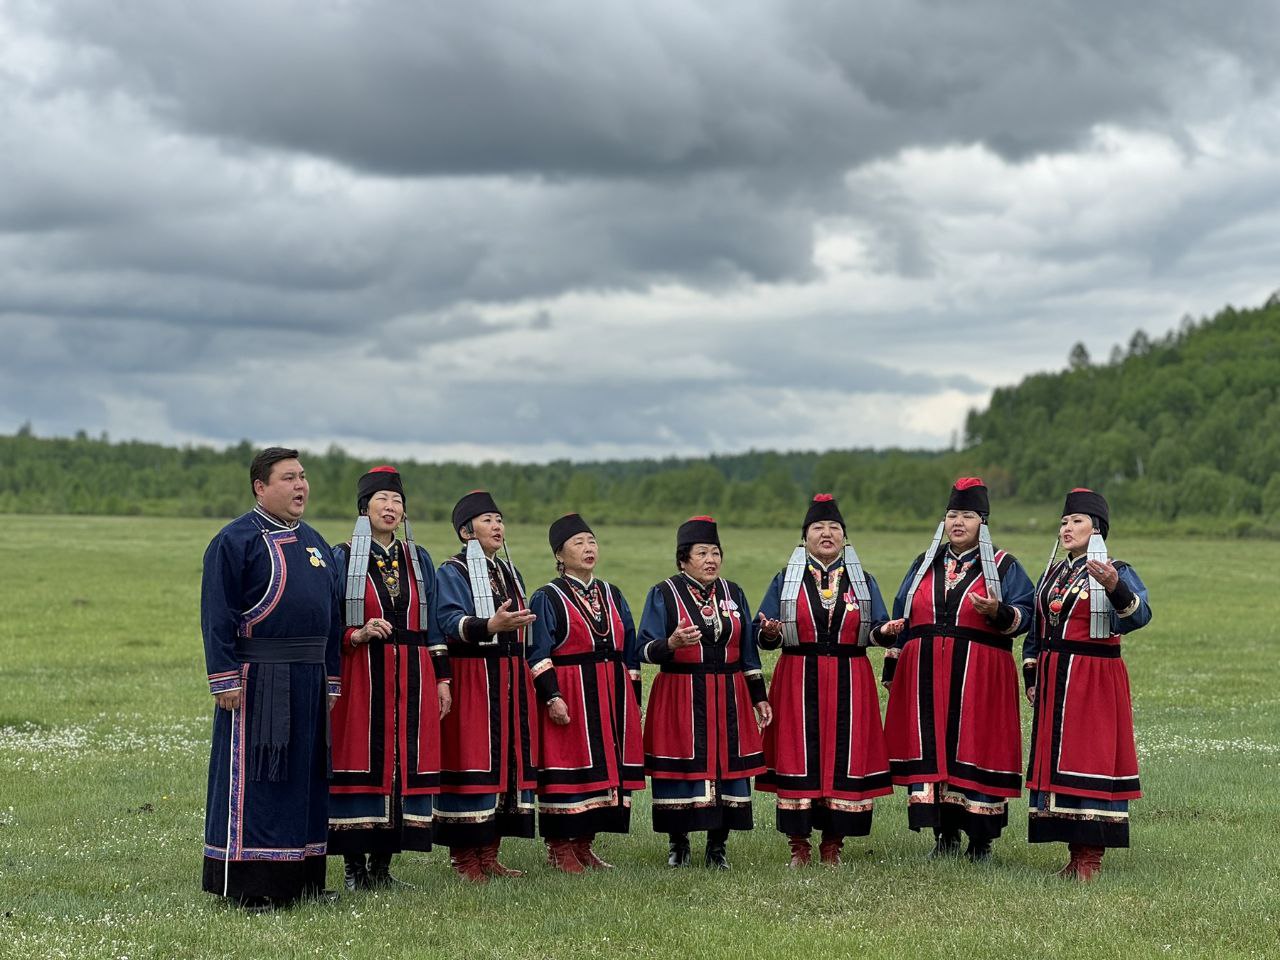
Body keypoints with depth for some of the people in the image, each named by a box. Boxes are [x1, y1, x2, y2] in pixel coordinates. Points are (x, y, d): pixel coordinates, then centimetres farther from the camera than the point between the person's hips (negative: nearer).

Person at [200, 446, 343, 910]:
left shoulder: (315, 543, 16)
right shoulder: (234, 541, -6)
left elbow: (331, 616, 19)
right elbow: (217, 615, -11)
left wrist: (330, 680, 15)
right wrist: (225, 680, -17)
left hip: (308, 680, 7)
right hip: (257, 680, -7)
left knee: (304, 776, 10)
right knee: (251, 778, -4)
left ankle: (301, 879, 19)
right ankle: (245, 884, 1)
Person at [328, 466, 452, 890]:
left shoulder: (419, 559, 13)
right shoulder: (342, 558, 2)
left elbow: (433, 625, 14)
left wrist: (442, 679, 9)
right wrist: (358, 635, -19)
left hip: (412, 676, 4)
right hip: (360, 676, -4)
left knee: (406, 761, 3)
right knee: (360, 762, -5)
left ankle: (382, 864, 11)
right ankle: (354, 867, 4)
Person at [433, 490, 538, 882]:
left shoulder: (509, 573, 18)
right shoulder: (452, 573, -5)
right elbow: (450, 623, -20)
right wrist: (490, 625, -37)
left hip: (510, 679, 8)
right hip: (471, 681, -8)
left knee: (508, 761, 7)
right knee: (471, 763, -7)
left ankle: (488, 854, 14)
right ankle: (464, 857, -1)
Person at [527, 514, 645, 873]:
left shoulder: (612, 595, 15)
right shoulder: (547, 598, -2)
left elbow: (630, 651, 16)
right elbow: (538, 654, -8)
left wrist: (633, 700, 12)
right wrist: (552, 696, -18)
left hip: (612, 695, 6)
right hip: (570, 695, -6)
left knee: (607, 767, 6)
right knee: (568, 767, -5)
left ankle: (583, 844, 16)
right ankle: (559, 847, 4)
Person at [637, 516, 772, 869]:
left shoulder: (733, 593, 12)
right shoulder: (663, 594, -1)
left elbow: (748, 651, 15)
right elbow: (646, 650, -9)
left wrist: (759, 697, 12)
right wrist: (673, 643, -30)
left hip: (728, 697, 4)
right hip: (680, 698, -4)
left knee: (728, 765, 2)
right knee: (681, 769, -2)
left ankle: (717, 846, 13)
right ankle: (678, 844, 13)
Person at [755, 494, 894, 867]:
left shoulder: (864, 581, 12)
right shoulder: (785, 581, 8)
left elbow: (879, 629, 7)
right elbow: (763, 637, 4)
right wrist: (770, 633, -20)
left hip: (850, 681, 1)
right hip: (798, 680, -1)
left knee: (846, 758, -1)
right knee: (798, 758, -3)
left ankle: (833, 843, 10)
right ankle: (799, 843, 6)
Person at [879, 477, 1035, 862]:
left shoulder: (1003, 566, 5)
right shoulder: (924, 564, 17)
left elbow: (1024, 614, -3)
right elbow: (902, 620, 19)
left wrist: (998, 612, -24)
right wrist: (894, 670, 14)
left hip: (980, 676, -4)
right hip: (925, 675, 4)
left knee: (976, 750, -4)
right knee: (930, 751, 2)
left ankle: (981, 841, 4)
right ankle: (945, 837, 11)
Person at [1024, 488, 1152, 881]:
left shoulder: (1117, 573, -5)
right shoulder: (1052, 574, 16)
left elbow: (1139, 616, -23)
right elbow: (1035, 629, 21)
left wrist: (1113, 587, -41)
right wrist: (1032, 677, 13)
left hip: (1095, 681, -7)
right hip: (1054, 681, 7)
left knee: (1090, 758, -7)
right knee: (1056, 759, 6)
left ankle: (1092, 858, -3)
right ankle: (1076, 854, 13)